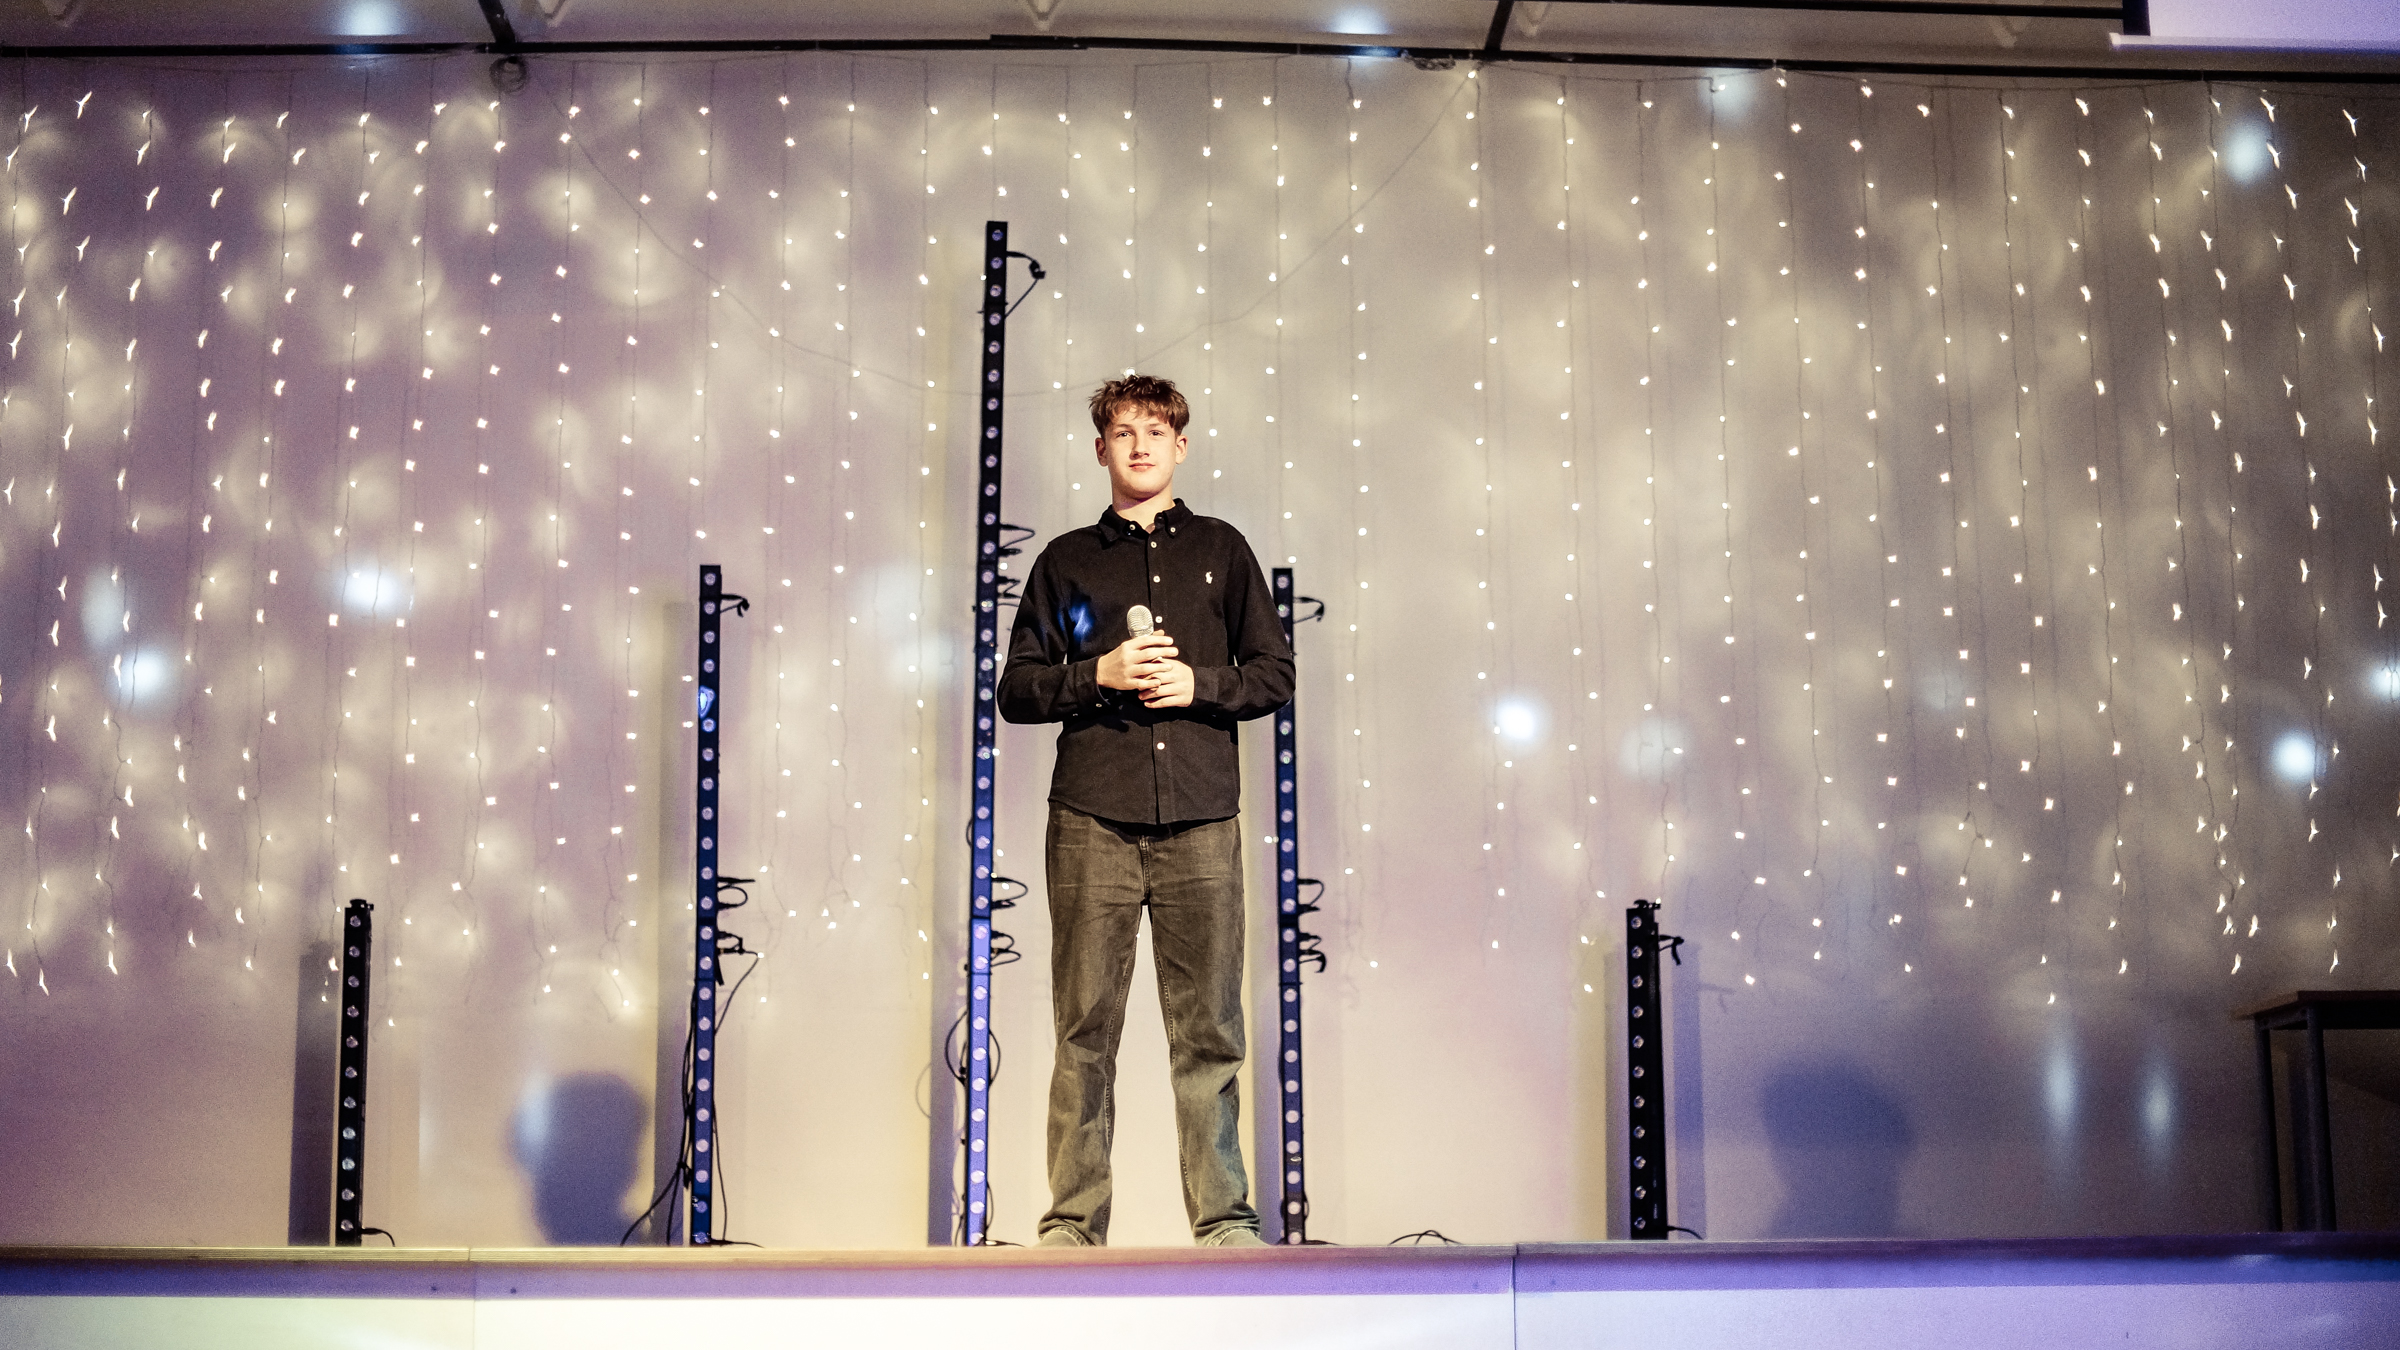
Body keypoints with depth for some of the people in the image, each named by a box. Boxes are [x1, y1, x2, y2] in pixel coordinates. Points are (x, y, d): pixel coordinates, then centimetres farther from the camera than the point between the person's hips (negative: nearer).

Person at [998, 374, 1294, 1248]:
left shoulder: (1221, 550, 17)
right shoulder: (1067, 561, 15)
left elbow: (1274, 675, 13)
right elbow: (1017, 689, 11)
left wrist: (1198, 684, -4)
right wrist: (1099, 675, -6)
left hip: (1200, 820, 0)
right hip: (1092, 818, 0)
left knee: (1209, 1028, -1)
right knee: (1085, 1028, -1)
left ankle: (1224, 1216, 4)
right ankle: (1073, 1221, 3)